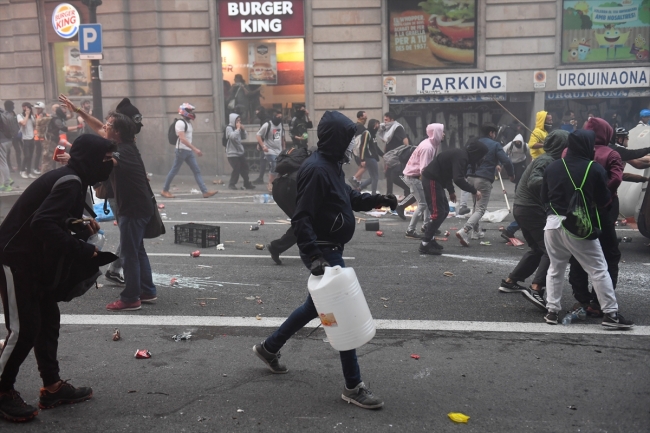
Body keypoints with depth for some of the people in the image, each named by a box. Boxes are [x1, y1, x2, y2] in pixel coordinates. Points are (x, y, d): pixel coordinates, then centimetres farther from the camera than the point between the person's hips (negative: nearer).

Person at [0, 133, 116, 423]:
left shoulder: (71, 180, 9)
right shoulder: (70, 182, -21)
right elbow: (43, 224, -33)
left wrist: (80, 225, -2)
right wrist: (82, 252, -33)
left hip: (35, 260, 11)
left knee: (48, 322, 13)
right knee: (24, 329, -5)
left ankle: (52, 387, 23)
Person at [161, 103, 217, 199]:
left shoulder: (188, 123, 14)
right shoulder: (180, 123, -14)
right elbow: (182, 139, -23)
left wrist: (195, 149, 18)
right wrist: (195, 149, -26)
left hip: (189, 151, 9)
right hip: (182, 150, -9)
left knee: (197, 171, 1)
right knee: (174, 171, 1)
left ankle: (205, 192, -4)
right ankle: (165, 191, 14)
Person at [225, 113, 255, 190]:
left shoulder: (238, 128, 13)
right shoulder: (229, 128, -11)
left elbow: (243, 137, 17)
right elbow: (232, 136, -28)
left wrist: (243, 130, 1)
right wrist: (238, 128, -19)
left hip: (240, 151, 8)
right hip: (232, 153, -8)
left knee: (245, 167, 8)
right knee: (236, 169, -11)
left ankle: (247, 184, 16)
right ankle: (231, 184, 3)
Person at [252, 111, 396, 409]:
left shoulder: (333, 165, 10)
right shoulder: (317, 169, -22)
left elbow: (349, 197, 23)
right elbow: (301, 219, -26)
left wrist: (376, 200, 7)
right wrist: (314, 255, -34)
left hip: (331, 249, 11)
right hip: (324, 252, -11)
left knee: (316, 306, 22)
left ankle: (269, 348, 39)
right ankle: (353, 387, 9)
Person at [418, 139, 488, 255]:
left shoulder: (459, 154, 14)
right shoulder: (461, 157, -18)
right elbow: (458, 179, -28)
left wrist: (451, 191, 28)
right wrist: (474, 191, -20)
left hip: (436, 180, 11)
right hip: (432, 180, -11)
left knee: (444, 211, 16)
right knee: (438, 213, -11)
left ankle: (429, 239, 22)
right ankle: (425, 245, -6)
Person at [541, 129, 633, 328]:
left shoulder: (552, 167, 4)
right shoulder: (595, 169, -10)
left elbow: (544, 197, 11)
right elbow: (604, 200, -2)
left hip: (553, 223, 5)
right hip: (579, 227, -4)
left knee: (555, 269, 16)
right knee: (598, 270, 5)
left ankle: (552, 311, 16)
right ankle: (611, 313, 8)